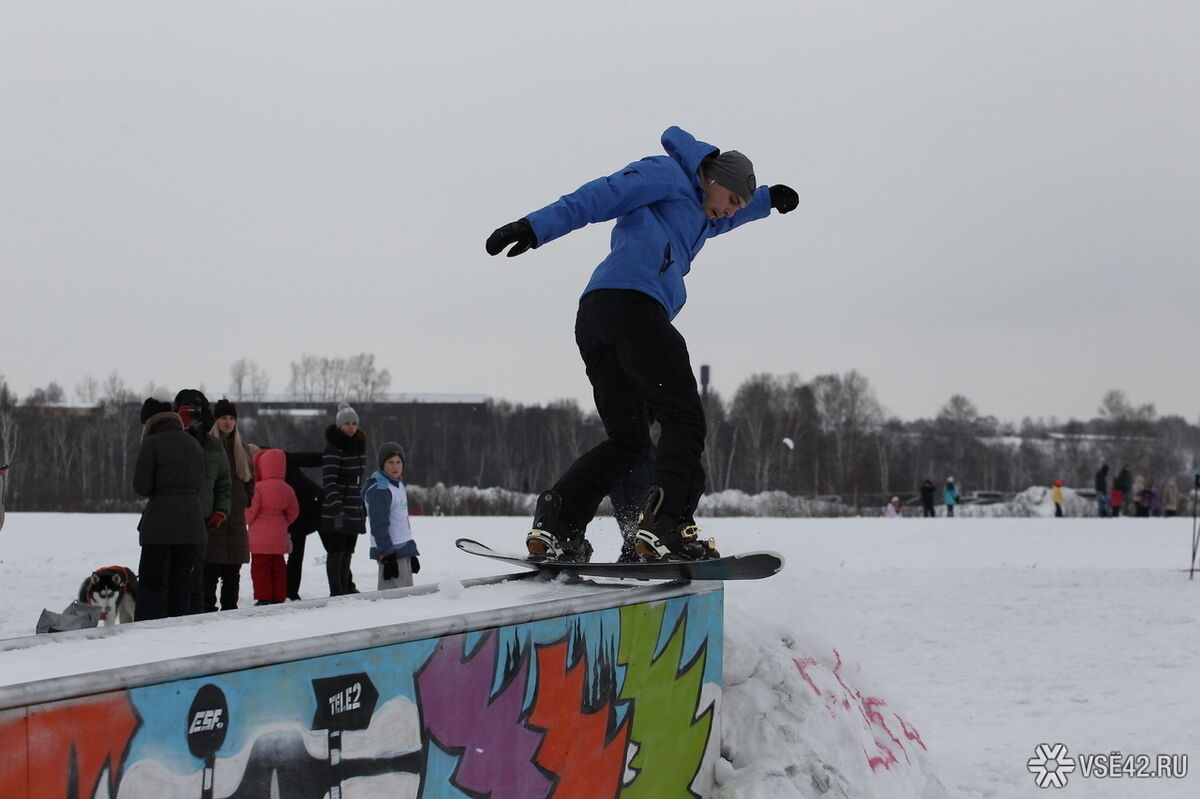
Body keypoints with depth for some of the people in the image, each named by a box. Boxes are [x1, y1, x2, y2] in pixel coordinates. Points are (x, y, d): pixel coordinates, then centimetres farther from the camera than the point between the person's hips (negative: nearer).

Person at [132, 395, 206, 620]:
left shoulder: (151, 443, -8)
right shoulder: (194, 444, 11)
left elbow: (141, 486, -10)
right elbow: (200, 483, 9)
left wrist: (154, 492, 9)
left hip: (160, 523, -5)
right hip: (192, 524, 5)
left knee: (151, 584, 1)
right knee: (181, 584, 11)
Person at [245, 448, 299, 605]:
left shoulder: (259, 487, -14)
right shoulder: (287, 489, 4)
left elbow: (251, 510, -13)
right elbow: (293, 511, 10)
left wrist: (247, 521, 7)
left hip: (260, 538, -6)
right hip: (279, 537, 6)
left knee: (260, 567, 0)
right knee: (278, 567, 12)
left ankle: (263, 598, -2)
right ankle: (278, 597, 14)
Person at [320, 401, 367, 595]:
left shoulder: (358, 445, 13)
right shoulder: (333, 448, -13)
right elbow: (329, 481, -21)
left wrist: (362, 505, 26)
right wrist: (336, 507, -30)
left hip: (353, 510, 8)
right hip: (336, 512, -8)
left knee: (347, 551, 12)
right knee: (336, 551, -6)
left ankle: (346, 587, 19)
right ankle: (336, 592, -5)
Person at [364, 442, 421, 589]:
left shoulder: (398, 484, 15)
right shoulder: (379, 490, -15)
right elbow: (379, 526, -20)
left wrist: (412, 554, 23)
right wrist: (388, 557, -23)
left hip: (404, 550, 10)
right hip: (390, 552, -10)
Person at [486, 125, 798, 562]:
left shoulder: (696, 214, 38)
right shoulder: (667, 173, 10)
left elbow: (719, 217, 61)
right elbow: (601, 196, -4)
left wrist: (767, 199, 44)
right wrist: (537, 227, -16)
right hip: (634, 302, -10)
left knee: (626, 441, 11)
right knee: (683, 421, -11)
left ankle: (555, 525, -5)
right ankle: (666, 523, -29)